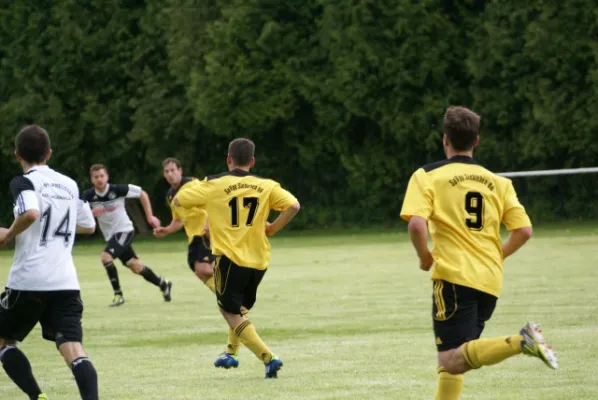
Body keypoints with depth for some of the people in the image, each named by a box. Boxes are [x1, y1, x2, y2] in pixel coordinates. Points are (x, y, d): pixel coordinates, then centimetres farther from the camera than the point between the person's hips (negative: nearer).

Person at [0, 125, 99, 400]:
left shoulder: (24, 182, -4)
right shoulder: (70, 184, 15)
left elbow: (31, 213, -24)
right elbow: (88, 225, 25)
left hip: (28, 281, -4)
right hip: (66, 282, 4)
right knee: (73, 347, -6)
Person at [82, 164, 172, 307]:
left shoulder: (117, 190, -20)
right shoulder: (89, 196, -10)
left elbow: (142, 194, -8)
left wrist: (150, 216, -7)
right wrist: (91, 213, -25)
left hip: (124, 231, -5)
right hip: (111, 235, 5)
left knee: (105, 257, -24)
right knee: (136, 266, 12)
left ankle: (118, 295, -12)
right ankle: (163, 284, 34)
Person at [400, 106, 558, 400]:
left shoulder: (427, 176, -1)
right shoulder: (497, 182, 11)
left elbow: (416, 225, -16)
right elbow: (524, 231, 5)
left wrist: (424, 257, 2)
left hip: (454, 277, -6)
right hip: (490, 282, 6)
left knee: (452, 361, -12)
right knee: (455, 359, 16)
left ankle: (519, 342, -32)